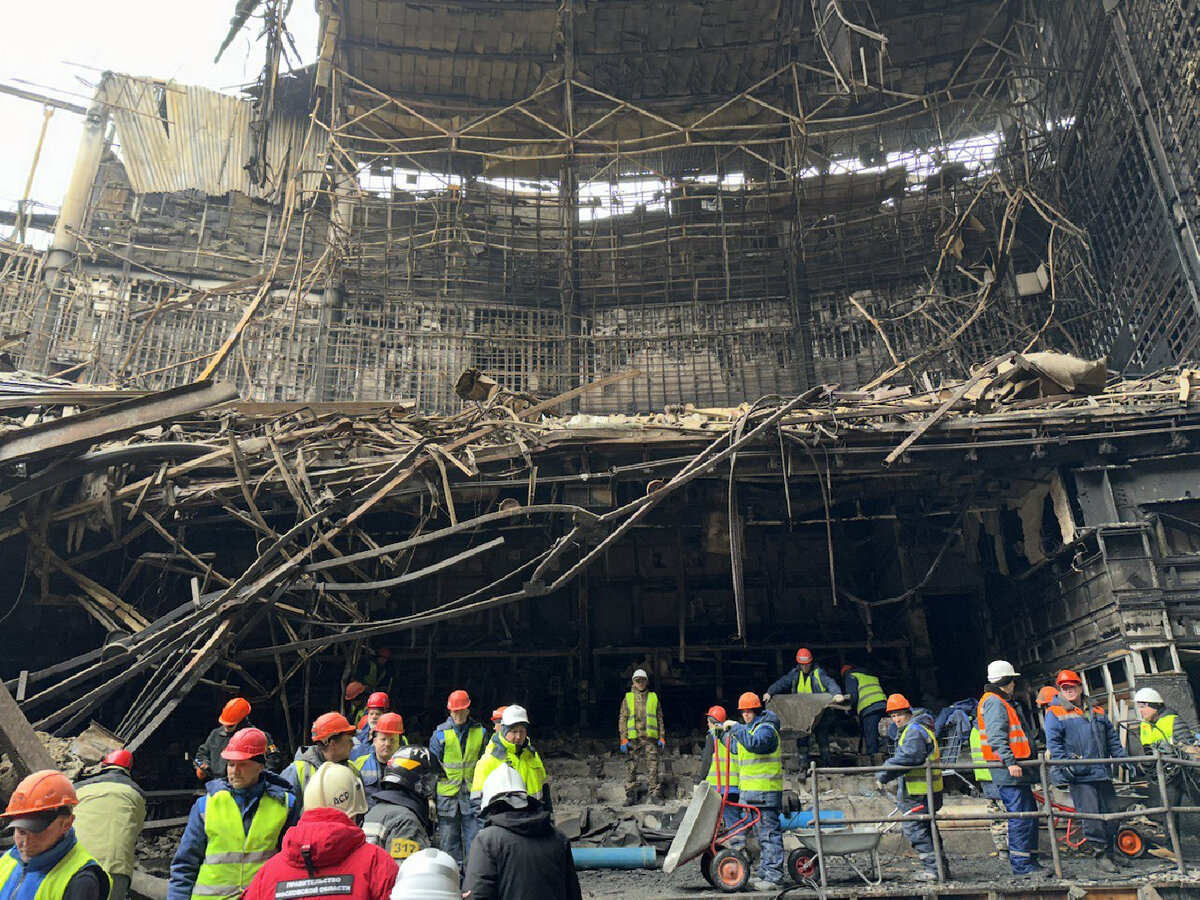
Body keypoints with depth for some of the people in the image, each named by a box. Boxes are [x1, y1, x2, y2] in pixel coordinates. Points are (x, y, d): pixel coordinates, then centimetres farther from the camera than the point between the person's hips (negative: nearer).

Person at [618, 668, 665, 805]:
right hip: (633, 738, -1)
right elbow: (622, 719, 5)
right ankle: (631, 795, 6)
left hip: (650, 737, 1)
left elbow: (660, 718, 16)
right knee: (631, 767, 0)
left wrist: (662, 737, 8)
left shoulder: (653, 697, 14)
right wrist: (623, 739, -3)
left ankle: (655, 793, 5)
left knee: (653, 766, -2)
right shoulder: (628, 698, 9)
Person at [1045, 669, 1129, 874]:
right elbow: (1053, 743, -7)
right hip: (1079, 775, -6)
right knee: (1091, 815, -7)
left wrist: (1123, 759, 13)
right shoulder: (1055, 714, -1)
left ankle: (1109, 849, 29)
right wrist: (1064, 764, -17)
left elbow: (1112, 740, 22)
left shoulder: (1097, 713, 17)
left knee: (1113, 812, 11)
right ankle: (1099, 855, 5)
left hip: (1102, 773, 6)